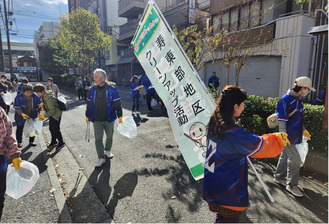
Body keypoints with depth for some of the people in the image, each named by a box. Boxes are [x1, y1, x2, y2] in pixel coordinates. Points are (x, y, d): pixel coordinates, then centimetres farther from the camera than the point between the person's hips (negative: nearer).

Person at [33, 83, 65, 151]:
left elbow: (52, 110, -26)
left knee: (56, 130, 1)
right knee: (51, 129, 18)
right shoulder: (43, 96, -1)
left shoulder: (48, 98, -30)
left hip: (56, 114, -9)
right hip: (51, 114, 9)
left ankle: (61, 143, 19)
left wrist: (45, 116, -19)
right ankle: (53, 142, 35)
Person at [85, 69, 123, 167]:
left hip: (109, 119, -1)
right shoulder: (92, 90, 0)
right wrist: (87, 116, 14)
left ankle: (107, 150, 41)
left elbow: (117, 104, -5)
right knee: (98, 139, 1)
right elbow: (89, 104, 10)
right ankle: (101, 158, 13)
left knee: (109, 136, 15)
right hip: (97, 120, 1)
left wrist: (120, 116, -5)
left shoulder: (111, 90, -9)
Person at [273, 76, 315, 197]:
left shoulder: (298, 99, 11)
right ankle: (292, 184, 8)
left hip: (295, 135, 9)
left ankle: (279, 177, 32)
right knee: (295, 158, -6)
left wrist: (303, 130, 22)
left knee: (285, 156, 17)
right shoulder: (286, 100, -18)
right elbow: (282, 120, -20)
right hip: (288, 136, -9)